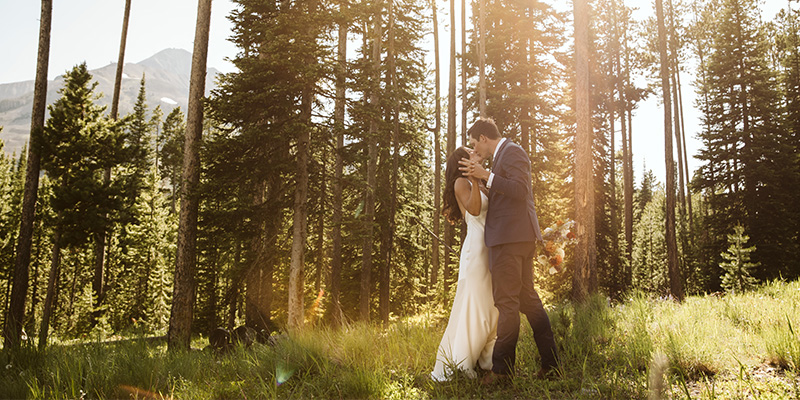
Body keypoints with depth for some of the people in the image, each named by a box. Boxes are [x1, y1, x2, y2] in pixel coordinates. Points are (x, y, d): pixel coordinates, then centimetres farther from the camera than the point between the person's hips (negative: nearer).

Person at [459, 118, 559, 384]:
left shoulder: (512, 151, -7)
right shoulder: (503, 156, 23)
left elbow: (520, 190, -19)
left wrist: (486, 175, -20)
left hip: (510, 237, -10)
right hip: (520, 238, 10)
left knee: (506, 301, -6)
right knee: (528, 299, 10)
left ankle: (502, 367, 0)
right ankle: (550, 363, 13)